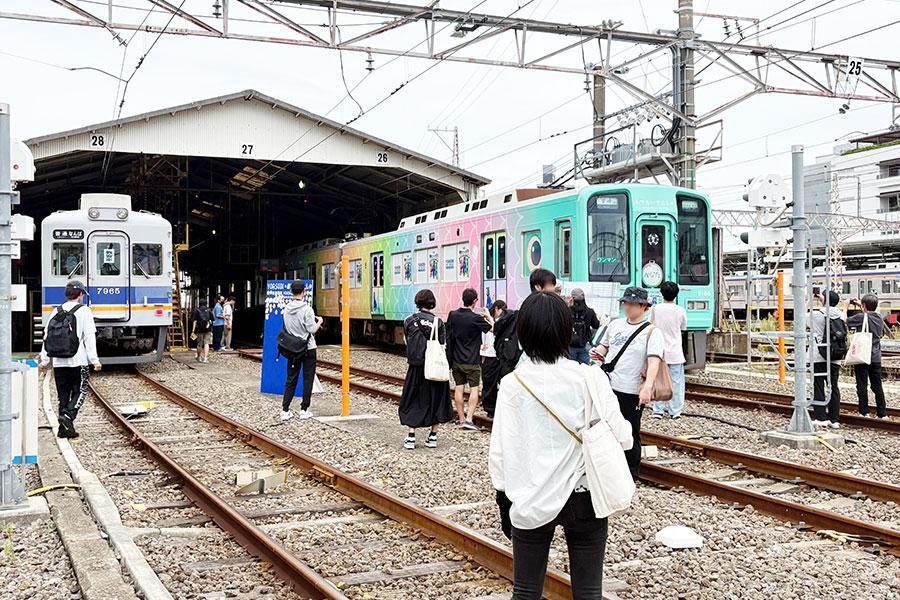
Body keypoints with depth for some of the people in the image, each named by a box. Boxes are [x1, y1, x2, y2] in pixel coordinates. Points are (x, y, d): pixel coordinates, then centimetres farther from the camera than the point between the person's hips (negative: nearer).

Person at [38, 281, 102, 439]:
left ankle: (64, 428, 10)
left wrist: (44, 360, 14)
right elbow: (90, 336, -9)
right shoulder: (84, 311, -4)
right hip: (78, 360, -5)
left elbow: (47, 336, 10)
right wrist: (94, 359, -8)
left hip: (58, 361, 5)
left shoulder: (56, 311, 10)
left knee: (63, 394, 10)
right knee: (80, 391, 6)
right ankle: (68, 416, -15)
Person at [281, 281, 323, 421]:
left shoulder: (287, 309, 2)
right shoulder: (307, 309, -17)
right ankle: (304, 410, 7)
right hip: (308, 348, -5)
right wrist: (319, 321, 4)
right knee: (308, 379, 5)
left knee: (290, 379, 9)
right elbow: (312, 330, -17)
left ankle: (285, 411, 5)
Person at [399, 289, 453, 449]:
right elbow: (443, 346, -7)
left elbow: (407, 342, 4)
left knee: (413, 400, 10)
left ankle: (411, 437, 4)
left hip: (416, 367, 1)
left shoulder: (409, 321, -3)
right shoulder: (438, 322, -8)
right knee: (436, 399, 12)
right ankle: (433, 436, 14)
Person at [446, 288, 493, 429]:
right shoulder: (476, 318, -17)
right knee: (474, 389, 2)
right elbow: (493, 329, -7)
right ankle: (469, 418, -8)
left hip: (456, 359, 5)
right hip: (472, 361, -5)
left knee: (459, 388, 9)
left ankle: (462, 419, 14)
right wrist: (488, 316, 7)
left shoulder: (453, 315, -2)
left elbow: (449, 333, 11)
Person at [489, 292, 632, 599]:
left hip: (531, 502, 0)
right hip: (584, 500, 0)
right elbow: (622, 438, -9)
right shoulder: (590, 378, -11)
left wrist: (504, 502, 7)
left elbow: (499, 453, -6)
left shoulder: (513, 384, -10)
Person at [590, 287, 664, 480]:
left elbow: (654, 361, -19)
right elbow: (604, 346, 24)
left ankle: (631, 476, 19)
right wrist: (598, 353, 0)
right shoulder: (615, 324, 11)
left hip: (631, 392, -5)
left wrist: (648, 386, -34)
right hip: (607, 387, 6)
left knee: (630, 434, 4)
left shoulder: (652, 332, -7)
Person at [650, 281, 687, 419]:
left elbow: (651, 324, 9)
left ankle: (658, 411, 7)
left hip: (659, 351, 1)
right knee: (676, 382, 7)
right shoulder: (680, 311, -8)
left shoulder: (655, 309, -7)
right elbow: (683, 327, 9)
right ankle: (675, 411, 10)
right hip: (675, 353, -1)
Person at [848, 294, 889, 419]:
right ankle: (882, 413, 14)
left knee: (862, 385, 1)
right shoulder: (879, 318, 6)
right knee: (877, 385, 11)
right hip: (876, 357, 6)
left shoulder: (861, 317, -14)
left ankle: (864, 412, 2)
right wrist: (861, 306, 32)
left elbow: (845, 322, -8)